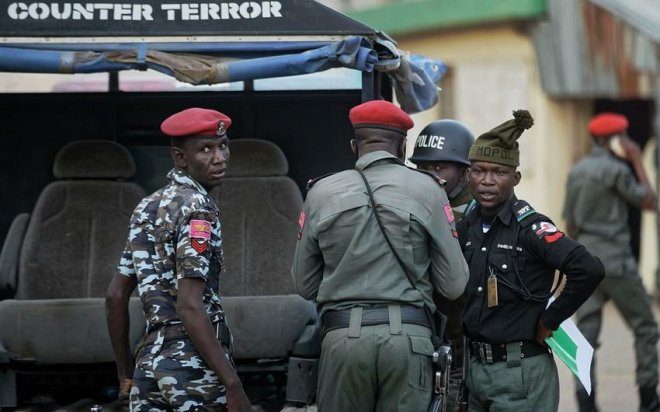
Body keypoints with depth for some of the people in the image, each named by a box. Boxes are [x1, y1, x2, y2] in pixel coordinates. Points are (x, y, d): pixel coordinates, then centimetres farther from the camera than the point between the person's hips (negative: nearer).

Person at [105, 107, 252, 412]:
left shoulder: (147, 208, 13)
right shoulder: (197, 208, -11)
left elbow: (115, 297, 15)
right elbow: (189, 307, -19)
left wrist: (126, 374, 22)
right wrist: (233, 385, -20)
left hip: (149, 362, 8)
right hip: (195, 365, -8)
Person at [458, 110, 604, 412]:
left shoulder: (529, 226, -13)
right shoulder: (467, 227, 7)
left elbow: (589, 270, -25)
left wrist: (550, 320, -16)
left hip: (520, 372, -7)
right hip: (475, 367, 7)